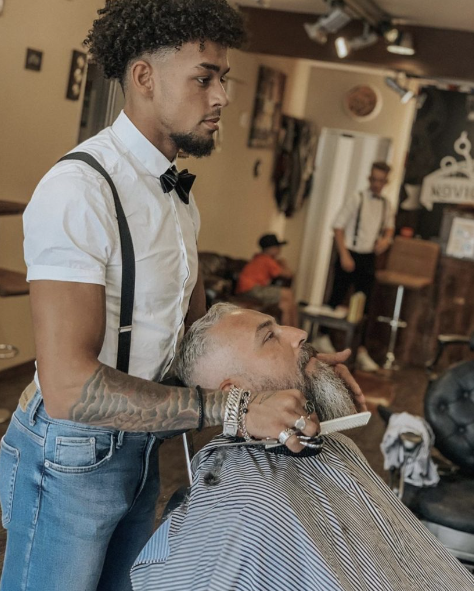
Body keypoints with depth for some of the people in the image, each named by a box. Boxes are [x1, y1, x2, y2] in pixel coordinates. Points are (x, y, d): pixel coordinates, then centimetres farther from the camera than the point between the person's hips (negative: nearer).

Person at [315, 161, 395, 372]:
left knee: (363, 305, 5)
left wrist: (386, 238, 1)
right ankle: (323, 337, 24)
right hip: (350, 255, -4)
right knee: (336, 298, 5)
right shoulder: (357, 199, -8)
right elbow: (338, 226, -9)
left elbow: (389, 225, 25)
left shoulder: (386, 204, 7)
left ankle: (361, 352, 10)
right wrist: (344, 255, -14)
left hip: (368, 258, 4)